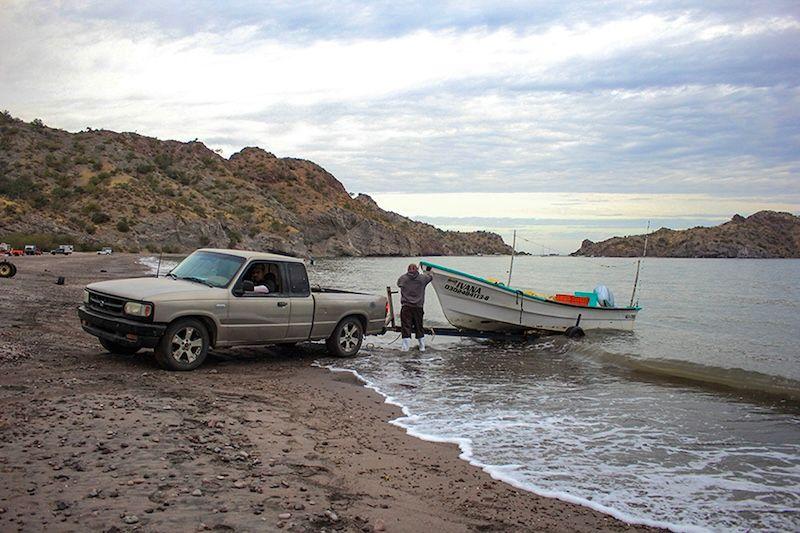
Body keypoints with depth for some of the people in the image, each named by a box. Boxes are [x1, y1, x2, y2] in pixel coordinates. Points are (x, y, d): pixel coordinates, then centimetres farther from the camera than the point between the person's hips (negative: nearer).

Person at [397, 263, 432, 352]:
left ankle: (405, 347, -5)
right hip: (418, 307, 2)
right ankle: (422, 346, 19)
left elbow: (398, 284, 21)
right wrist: (428, 273, 43)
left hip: (406, 307, -1)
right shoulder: (422, 278, 2)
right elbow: (431, 277, 21)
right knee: (419, 327, 12)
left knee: (406, 327, 0)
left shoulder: (402, 278, 1)